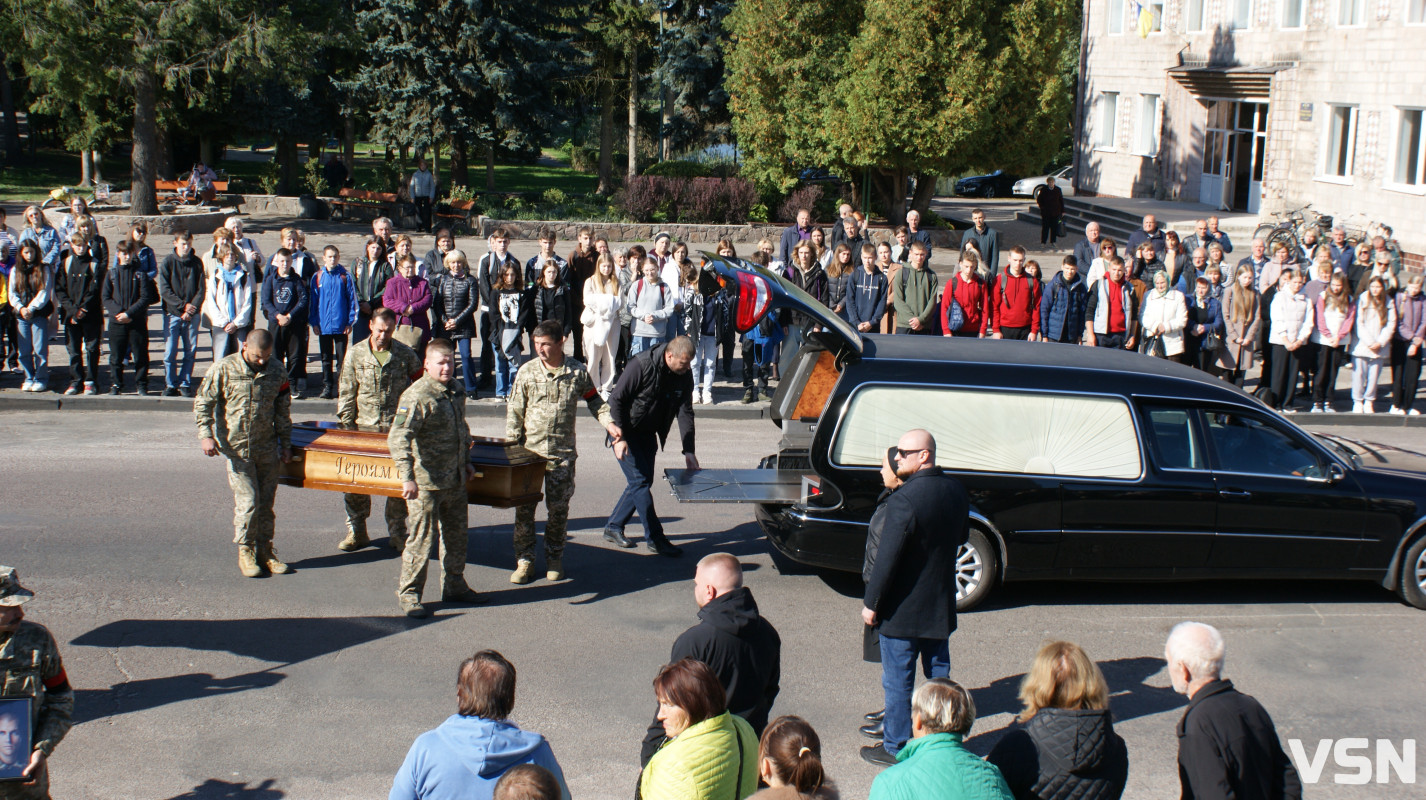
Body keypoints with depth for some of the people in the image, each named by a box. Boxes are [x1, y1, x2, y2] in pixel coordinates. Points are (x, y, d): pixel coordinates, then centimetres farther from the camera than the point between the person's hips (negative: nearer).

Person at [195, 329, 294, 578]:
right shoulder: (224, 369, -7)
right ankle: (245, 552, 9)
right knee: (247, 500, -7)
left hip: (267, 447, 3)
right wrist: (206, 435, -12)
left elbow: (283, 410, 11)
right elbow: (203, 403, -2)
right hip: (236, 447, -3)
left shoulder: (277, 373, 2)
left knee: (266, 501, 7)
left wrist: (285, 443, 12)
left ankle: (265, 551, 19)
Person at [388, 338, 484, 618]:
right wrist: (407, 477, -34)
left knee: (456, 533, 18)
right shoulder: (416, 396, -20)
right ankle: (408, 593, 13)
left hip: (455, 480, 8)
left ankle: (454, 586, 34)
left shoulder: (455, 390, 7)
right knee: (422, 538, -1)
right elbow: (397, 439, -27)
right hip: (426, 482, -8)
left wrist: (466, 461, 24)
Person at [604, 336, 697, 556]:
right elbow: (616, 400, -20)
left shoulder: (685, 374, -8)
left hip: (647, 434, 7)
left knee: (642, 481, 9)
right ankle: (655, 538, -3)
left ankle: (613, 527, 23)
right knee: (640, 481, -10)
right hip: (625, 430, -7)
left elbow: (685, 412, -3)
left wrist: (688, 450, -9)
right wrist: (618, 438, -24)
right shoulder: (641, 365, -26)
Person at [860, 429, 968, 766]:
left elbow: (887, 558, -22)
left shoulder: (904, 500, -25)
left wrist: (871, 603, -12)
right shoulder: (956, 490, 0)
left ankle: (895, 747, 17)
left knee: (898, 682, 6)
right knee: (939, 675, 19)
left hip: (903, 610, -7)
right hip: (941, 606, 7)